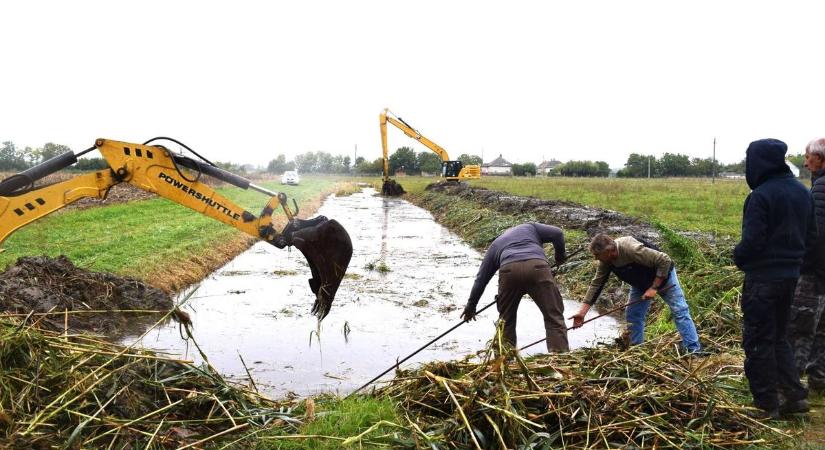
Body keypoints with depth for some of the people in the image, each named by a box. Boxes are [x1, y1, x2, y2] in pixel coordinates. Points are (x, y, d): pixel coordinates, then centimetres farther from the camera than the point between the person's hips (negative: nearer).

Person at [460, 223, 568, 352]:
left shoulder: (495, 245, 36)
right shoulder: (529, 227, 36)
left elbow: (481, 279, 33)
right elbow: (557, 233, 20)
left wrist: (471, 305, 39)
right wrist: (560, 256, 37)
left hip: (509, 270, 1)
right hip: (537, 266, -1)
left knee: (506, 319, 19)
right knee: (554, 316, 3)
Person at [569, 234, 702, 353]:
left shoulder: (632, 249, -41)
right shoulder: (606, 261, -19)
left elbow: (665, 261, -36)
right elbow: (596, 284, -14)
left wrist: (654, 287, -32)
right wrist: (582, 311, -19)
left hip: (663, 275, -6)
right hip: (641, 283, 7)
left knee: (679, 311, -7)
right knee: (632, 316, 2)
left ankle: (694, 351, -2)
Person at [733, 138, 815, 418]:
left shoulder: (761, 195, -19)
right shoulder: (802, 192, 7)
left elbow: (752, 241, -21)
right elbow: (810, 236, 13)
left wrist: (738, 257, -2)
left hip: (762, 278, -8)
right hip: (791, 275, 8)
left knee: (758, 342, 3)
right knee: (779, 337, 21)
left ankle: (766, 405, 10)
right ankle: (795, 395, 20)